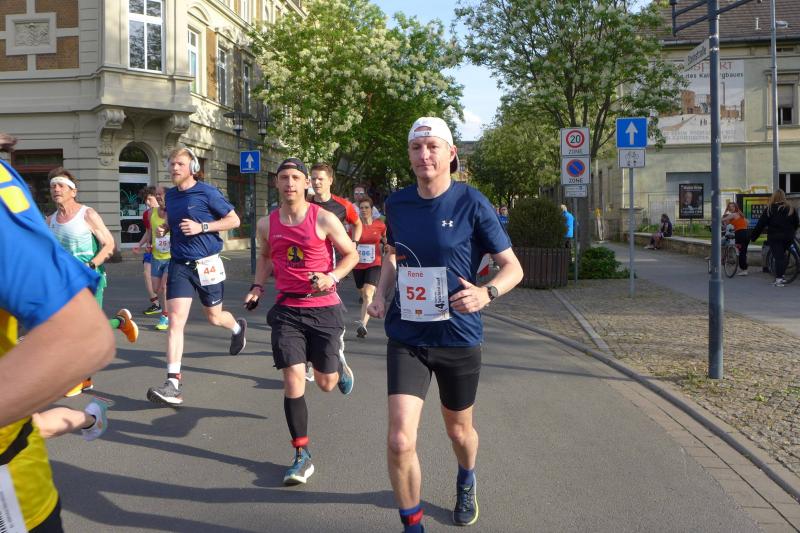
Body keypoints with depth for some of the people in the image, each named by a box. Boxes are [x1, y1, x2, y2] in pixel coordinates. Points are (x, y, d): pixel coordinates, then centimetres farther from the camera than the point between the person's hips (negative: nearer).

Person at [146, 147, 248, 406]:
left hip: (206, 264, -4)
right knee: (175, 320, -9)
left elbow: (234, 220, -7)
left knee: (214, 317, 13)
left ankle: (238, 327, 51)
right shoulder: (170, 195, 9)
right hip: (179, 264, 4)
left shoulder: (207, 192, -8)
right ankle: (173, 384, -12)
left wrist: (201, 227, -17)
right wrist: (164, 228, 3)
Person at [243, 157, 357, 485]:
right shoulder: (267, 224, 3)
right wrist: (257, 286, 6)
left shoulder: (324, 219, -8)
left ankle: (339, 365, 46)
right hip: (287, 310, 2)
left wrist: (332, 277, -17)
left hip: (324, 307, -2)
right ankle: (302, 456, 4)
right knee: (293, 380, -8)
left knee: (325, 383, 6)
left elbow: (351, 254, 0)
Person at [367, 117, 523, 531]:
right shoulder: (397, 203, 0)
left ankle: (466, 485, 55)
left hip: (459, 337, -1)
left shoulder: (471, 203, -10)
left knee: (459, 430, 20)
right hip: (406, 337, 2)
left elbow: (513, 267, -7)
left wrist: (486, 292, -27)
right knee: (400, 441, -11)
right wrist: (381, 295, 0)